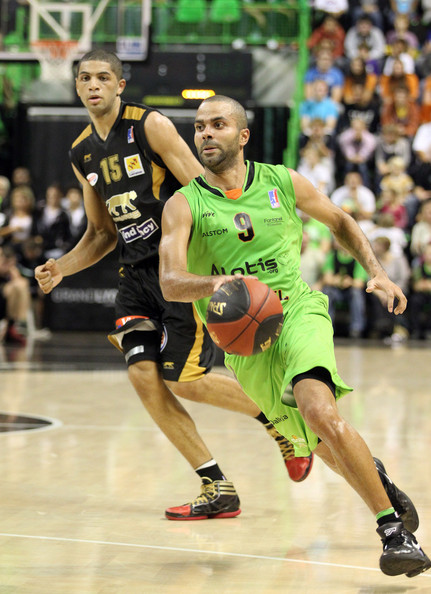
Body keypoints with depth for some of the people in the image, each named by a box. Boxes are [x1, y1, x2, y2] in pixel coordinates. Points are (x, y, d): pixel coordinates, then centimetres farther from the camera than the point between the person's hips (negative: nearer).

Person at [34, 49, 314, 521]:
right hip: (136, 272, 6)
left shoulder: (151, 126, -8)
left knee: (182, 380, -11)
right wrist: (61, 267, 4)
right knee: (143, 377, -9)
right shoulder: (82, 154, 12)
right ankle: (217, 489, -1)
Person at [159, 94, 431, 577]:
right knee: (325, 448, 7)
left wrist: (377, 272, 7)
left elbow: (339, 222, 20)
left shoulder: (283, 183, 3)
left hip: (297, 310, -1)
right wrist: (215, 283, -37)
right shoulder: (184, 206, -3)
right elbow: (170, 283, -16)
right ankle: (374, 475, 42)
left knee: (320, 412, -29)